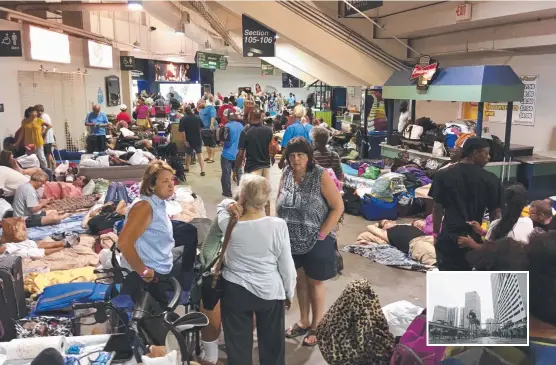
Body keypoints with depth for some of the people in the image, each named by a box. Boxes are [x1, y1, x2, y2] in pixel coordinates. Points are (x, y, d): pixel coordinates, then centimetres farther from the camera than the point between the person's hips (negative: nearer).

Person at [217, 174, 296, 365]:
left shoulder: (229, 224, -13)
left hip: (235, 292, 1)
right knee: (272, 343, 19)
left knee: (238, 345, 17)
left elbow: (222, 205, 11)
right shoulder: (278, 225, -17)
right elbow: (286, 265, -9)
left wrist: (230, 205, -12)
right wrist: (289, 294, 7)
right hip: (270, 293, 0)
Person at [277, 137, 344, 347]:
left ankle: (316, 326, 28)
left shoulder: (321, 176, -17)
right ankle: (303, 321, 36)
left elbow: (338, 207, -15)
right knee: (300, 280, 18)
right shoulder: (286, 174, -2)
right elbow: (279, 202, 12)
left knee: (315, 282, 11)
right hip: (292, 239, 5)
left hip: (316, 241, -4)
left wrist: (321, 235, -16)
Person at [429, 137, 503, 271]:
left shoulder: (443, 175, -3)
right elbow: (495, 213, -2)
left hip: (449, 237, 0)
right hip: (475, 237, 1)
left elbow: (437, 209, 1)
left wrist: (436, 234, 11)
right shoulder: (490, 179, -6)